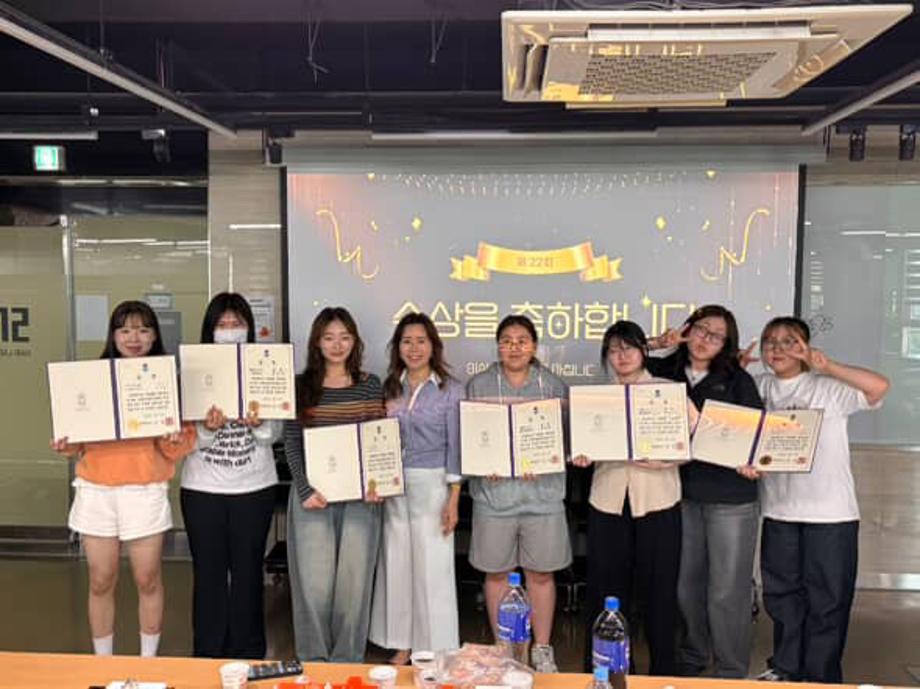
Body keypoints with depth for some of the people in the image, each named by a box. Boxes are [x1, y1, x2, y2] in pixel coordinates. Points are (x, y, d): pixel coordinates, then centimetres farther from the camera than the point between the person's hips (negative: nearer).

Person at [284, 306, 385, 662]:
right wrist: (305, 490, -12)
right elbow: (291, 444, 0)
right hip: (313, 495, -1)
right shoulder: (301, 385, 4)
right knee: (314, 584, 0)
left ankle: (347, 662, 20)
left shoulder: (370, 385, 7)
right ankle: (312, 661, 19)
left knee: (354, 582, 4)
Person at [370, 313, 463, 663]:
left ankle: (436, 648, 15)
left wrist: (453, 500, -9)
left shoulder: (450, 389, -3)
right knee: (397, 563, 9)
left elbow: (456, 447, -5)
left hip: (432, 484, -4)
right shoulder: (389, 388, 8)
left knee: (433, 567, 0)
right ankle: (402, 643, 24)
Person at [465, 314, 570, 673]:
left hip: (543, 492, 0)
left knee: (541, 573, 8)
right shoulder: (478, 385, 4)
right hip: (493, 491, 0)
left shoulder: (555, 386, 6)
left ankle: (542, 649, 25)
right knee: (496, 573, 9)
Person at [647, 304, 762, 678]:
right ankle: (692, 657, 36)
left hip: (730, 497, -3)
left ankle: (731, 673, 20)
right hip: (682, 493, 3)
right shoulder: (667, 371, 6)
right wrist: (657, 343, 1)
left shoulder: (737, 380, -1)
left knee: (727, 592, 2)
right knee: (686, 584, 15)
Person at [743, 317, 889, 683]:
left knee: (827, 597, 5)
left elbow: (879, 386, -22)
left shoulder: (828, 387, -7)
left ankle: (820, 677, 20)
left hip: (830, 512, -4)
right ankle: (786, 668, 31)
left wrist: (827, 366, -24)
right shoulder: (759, 388, 7)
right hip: (778, 510, 4)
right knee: (781, 594, 15)